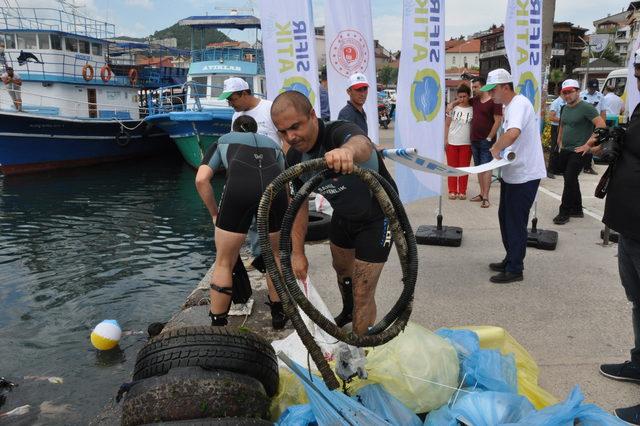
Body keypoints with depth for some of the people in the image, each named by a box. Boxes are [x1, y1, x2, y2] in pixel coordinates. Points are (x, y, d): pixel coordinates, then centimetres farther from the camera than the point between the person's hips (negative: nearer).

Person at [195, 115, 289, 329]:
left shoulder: (222, 141, 31)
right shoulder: (272, 143, 38)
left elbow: (201, 179, 15)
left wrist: (215, 214, 26)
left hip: (239, 187, -2)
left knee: (224, 263, 15)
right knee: (273, 255, 26)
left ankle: (217, 325, 21)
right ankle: (278, 314, 36)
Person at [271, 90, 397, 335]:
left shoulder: (339, 132, -33)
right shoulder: (294, 158, -12)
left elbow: (363, 144, -59)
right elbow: (299, 204, -2)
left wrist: (348, 150, -83)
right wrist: (297, 252, -5)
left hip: (377, 216, -7)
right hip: (343, 215, 7)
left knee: (362, 292, -6)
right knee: (341, 269, 29)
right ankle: (348, 312, 60)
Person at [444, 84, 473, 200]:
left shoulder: (472, 109, 0)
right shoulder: (453, 108, 1)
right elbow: (447, 125, 4)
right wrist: (445, 139, -3)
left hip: (466, 143, 0)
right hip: (452, 142, 1)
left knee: (464, 167, 5)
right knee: (452, 167, 6)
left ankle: (462, 191, 15)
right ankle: (452, 191, 14)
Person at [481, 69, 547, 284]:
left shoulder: (519, 104, -19)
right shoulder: (510, 106, 13)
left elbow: (512, 133, -37)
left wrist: (495, 149, -24)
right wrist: (499, 150, 7)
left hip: (524, 175, -10)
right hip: (512, 173, 10)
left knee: (515, 222, -1)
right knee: (505, 217, 17)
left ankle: (515, 270, 10)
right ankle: (510, 260, 31)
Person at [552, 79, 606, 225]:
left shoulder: (586, 107, -12)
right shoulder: (565, 108, 11)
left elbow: (601, 125, -20)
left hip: (578, 152, -8)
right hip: (564, 151, 8)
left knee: (569, 181, -8)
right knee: (571, 180, 14)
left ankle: (564, 212, 0)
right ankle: (577, 209, 26)